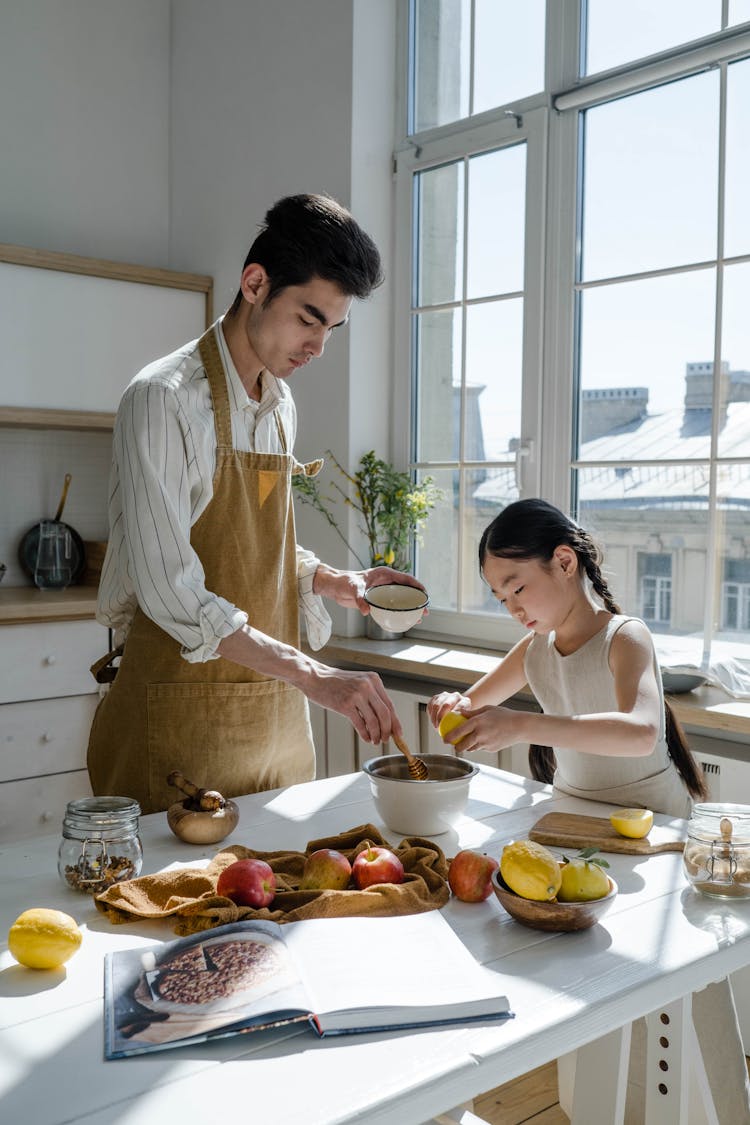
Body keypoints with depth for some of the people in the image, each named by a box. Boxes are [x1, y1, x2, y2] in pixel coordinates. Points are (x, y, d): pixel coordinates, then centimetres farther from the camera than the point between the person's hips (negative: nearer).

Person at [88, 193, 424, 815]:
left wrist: (337, 582, 2)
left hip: (274, 710, 7)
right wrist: (313, 675, -26)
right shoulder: (164, 399, -15)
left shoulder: (281, 405, 10)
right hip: (183, 713, -7)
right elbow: (170, 591, -22)